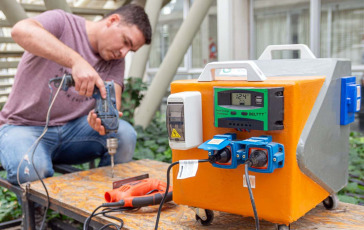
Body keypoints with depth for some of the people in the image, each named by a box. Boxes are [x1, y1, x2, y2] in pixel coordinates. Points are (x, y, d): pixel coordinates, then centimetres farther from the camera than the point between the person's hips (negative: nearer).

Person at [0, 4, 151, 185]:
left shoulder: (116, 60, 6)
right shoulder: (62, 23, -10)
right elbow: (20, 30, -32)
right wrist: (77, 61, -43)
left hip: (73, 129, 5)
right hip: (24, 128, -4)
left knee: (125, 134, -21)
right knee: (30, 169, -36)